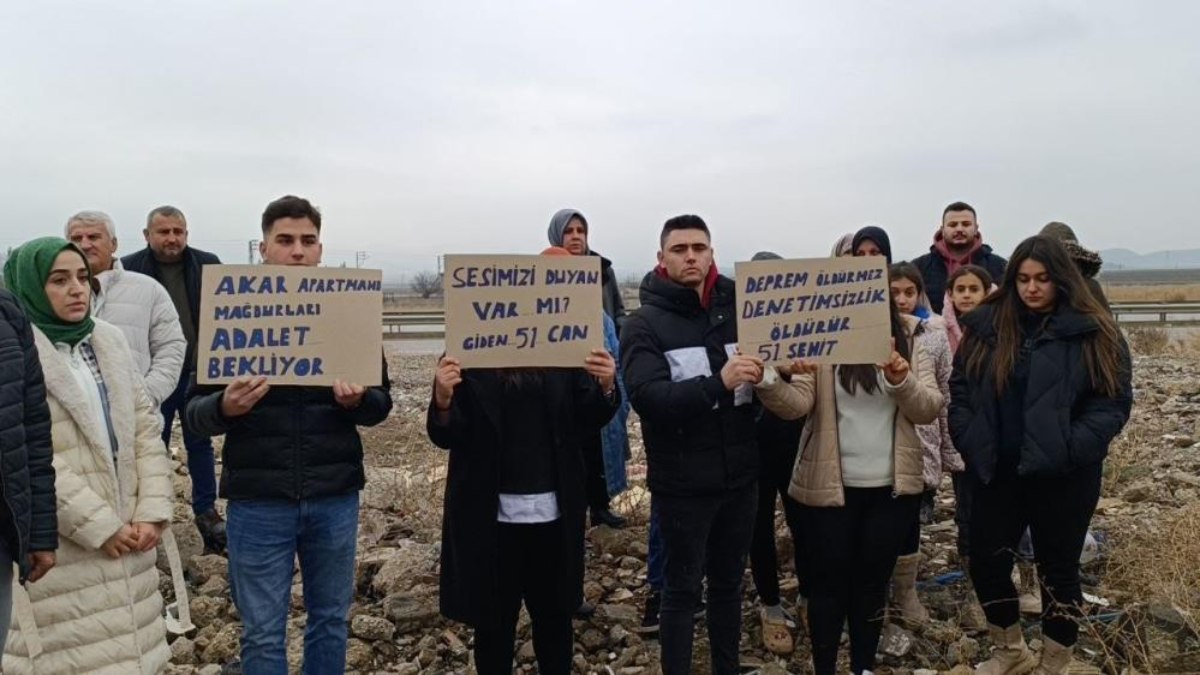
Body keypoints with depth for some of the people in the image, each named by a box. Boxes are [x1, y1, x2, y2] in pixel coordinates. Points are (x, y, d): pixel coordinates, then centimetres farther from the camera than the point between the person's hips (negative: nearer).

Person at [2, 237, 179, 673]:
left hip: (126, 536, 6)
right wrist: (98, 527, -15)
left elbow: (146, 430, 8)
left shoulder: (109, 340, 10)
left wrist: (153, 512, -2)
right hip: (59, 548, -5)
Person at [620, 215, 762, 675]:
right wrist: (717, 383, -34)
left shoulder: (737, 311, 5)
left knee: (729, 583, 18)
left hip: (739, 477, 4)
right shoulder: (645, 324, -8)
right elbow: (647, 397, -22)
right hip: (682, 483, -4)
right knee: (682, 589, 7)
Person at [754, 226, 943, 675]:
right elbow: (798, 403, -16)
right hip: (830, 483, -2)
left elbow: (930, 409, -3)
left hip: (892, 485, 3)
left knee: (873, 583, 17)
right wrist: (767, 382, -37)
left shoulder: (907, 332, 2)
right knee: (829, 583, 9)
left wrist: (903, 382, -24)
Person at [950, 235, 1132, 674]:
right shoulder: (985, 325, 4)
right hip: (996, 470, 4)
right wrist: (970, 442, -4)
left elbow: (1115, 401, -7)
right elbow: (960, 388, 8)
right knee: (986, 561, 11)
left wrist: (1070, 449, -18)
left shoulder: (1092, 332, -5)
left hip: (1063, 476, -3)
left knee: (1058, 569, 10)